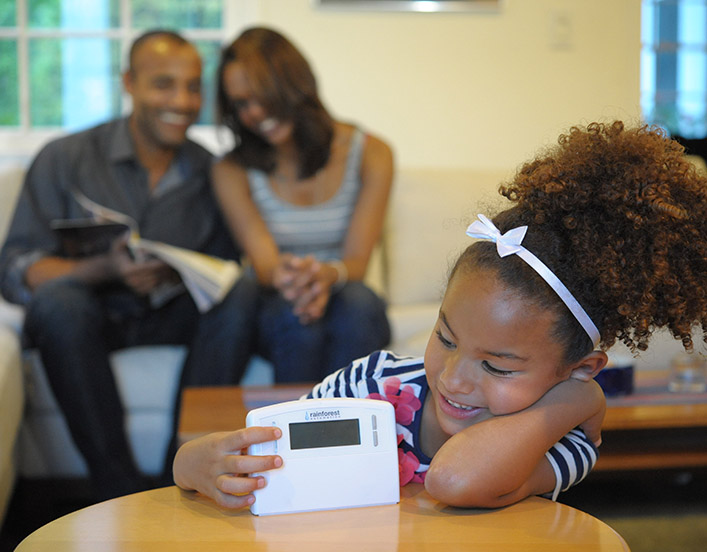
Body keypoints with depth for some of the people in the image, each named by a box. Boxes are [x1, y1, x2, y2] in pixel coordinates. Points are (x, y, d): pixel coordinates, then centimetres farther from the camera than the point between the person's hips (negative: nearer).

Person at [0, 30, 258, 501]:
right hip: (86, 318, -2)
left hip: (172, 319, 2)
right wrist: (106, 270, -28)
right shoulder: (65, 158, -4)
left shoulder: (211, 174, 4)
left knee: (238, 301, -26)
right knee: (57, 299, -34)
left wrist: (178, 276, -19)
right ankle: (121, 493, -30)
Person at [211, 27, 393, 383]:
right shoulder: (233, 172, -2)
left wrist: (329, 274, -35)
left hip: (354, 314, 0)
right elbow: (262, 262, -12)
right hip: (274, 311, 0)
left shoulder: (370, 154, -3)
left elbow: (357, 260, -10)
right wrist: (280, 275, -38)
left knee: (357, 300, -34)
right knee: (295, 314, -35)